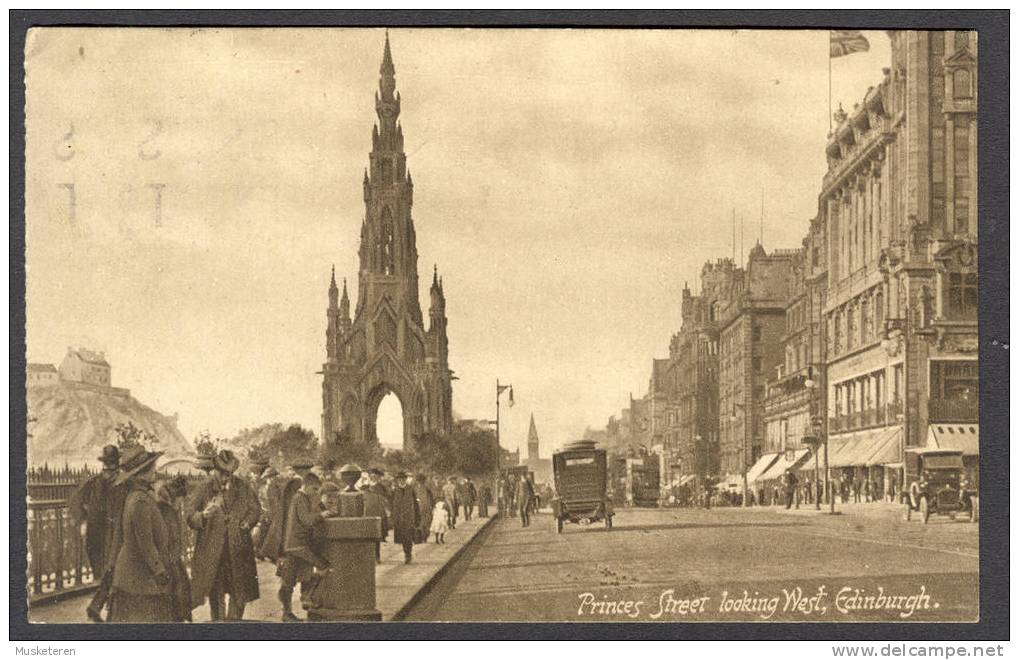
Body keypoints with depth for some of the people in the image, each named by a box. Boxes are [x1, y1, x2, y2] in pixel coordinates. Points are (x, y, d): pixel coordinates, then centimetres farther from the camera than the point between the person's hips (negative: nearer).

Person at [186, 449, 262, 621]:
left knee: (239, 594, 7)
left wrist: (247, 522, -7)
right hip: (212, 551, -2)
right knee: (216, 594, 6)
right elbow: (189, 516, -8)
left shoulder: (243, 487, 4)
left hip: (238, 550, 2)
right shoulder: (204, 489, -4)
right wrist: (203, 515, -28)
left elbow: (256, 509, 12)